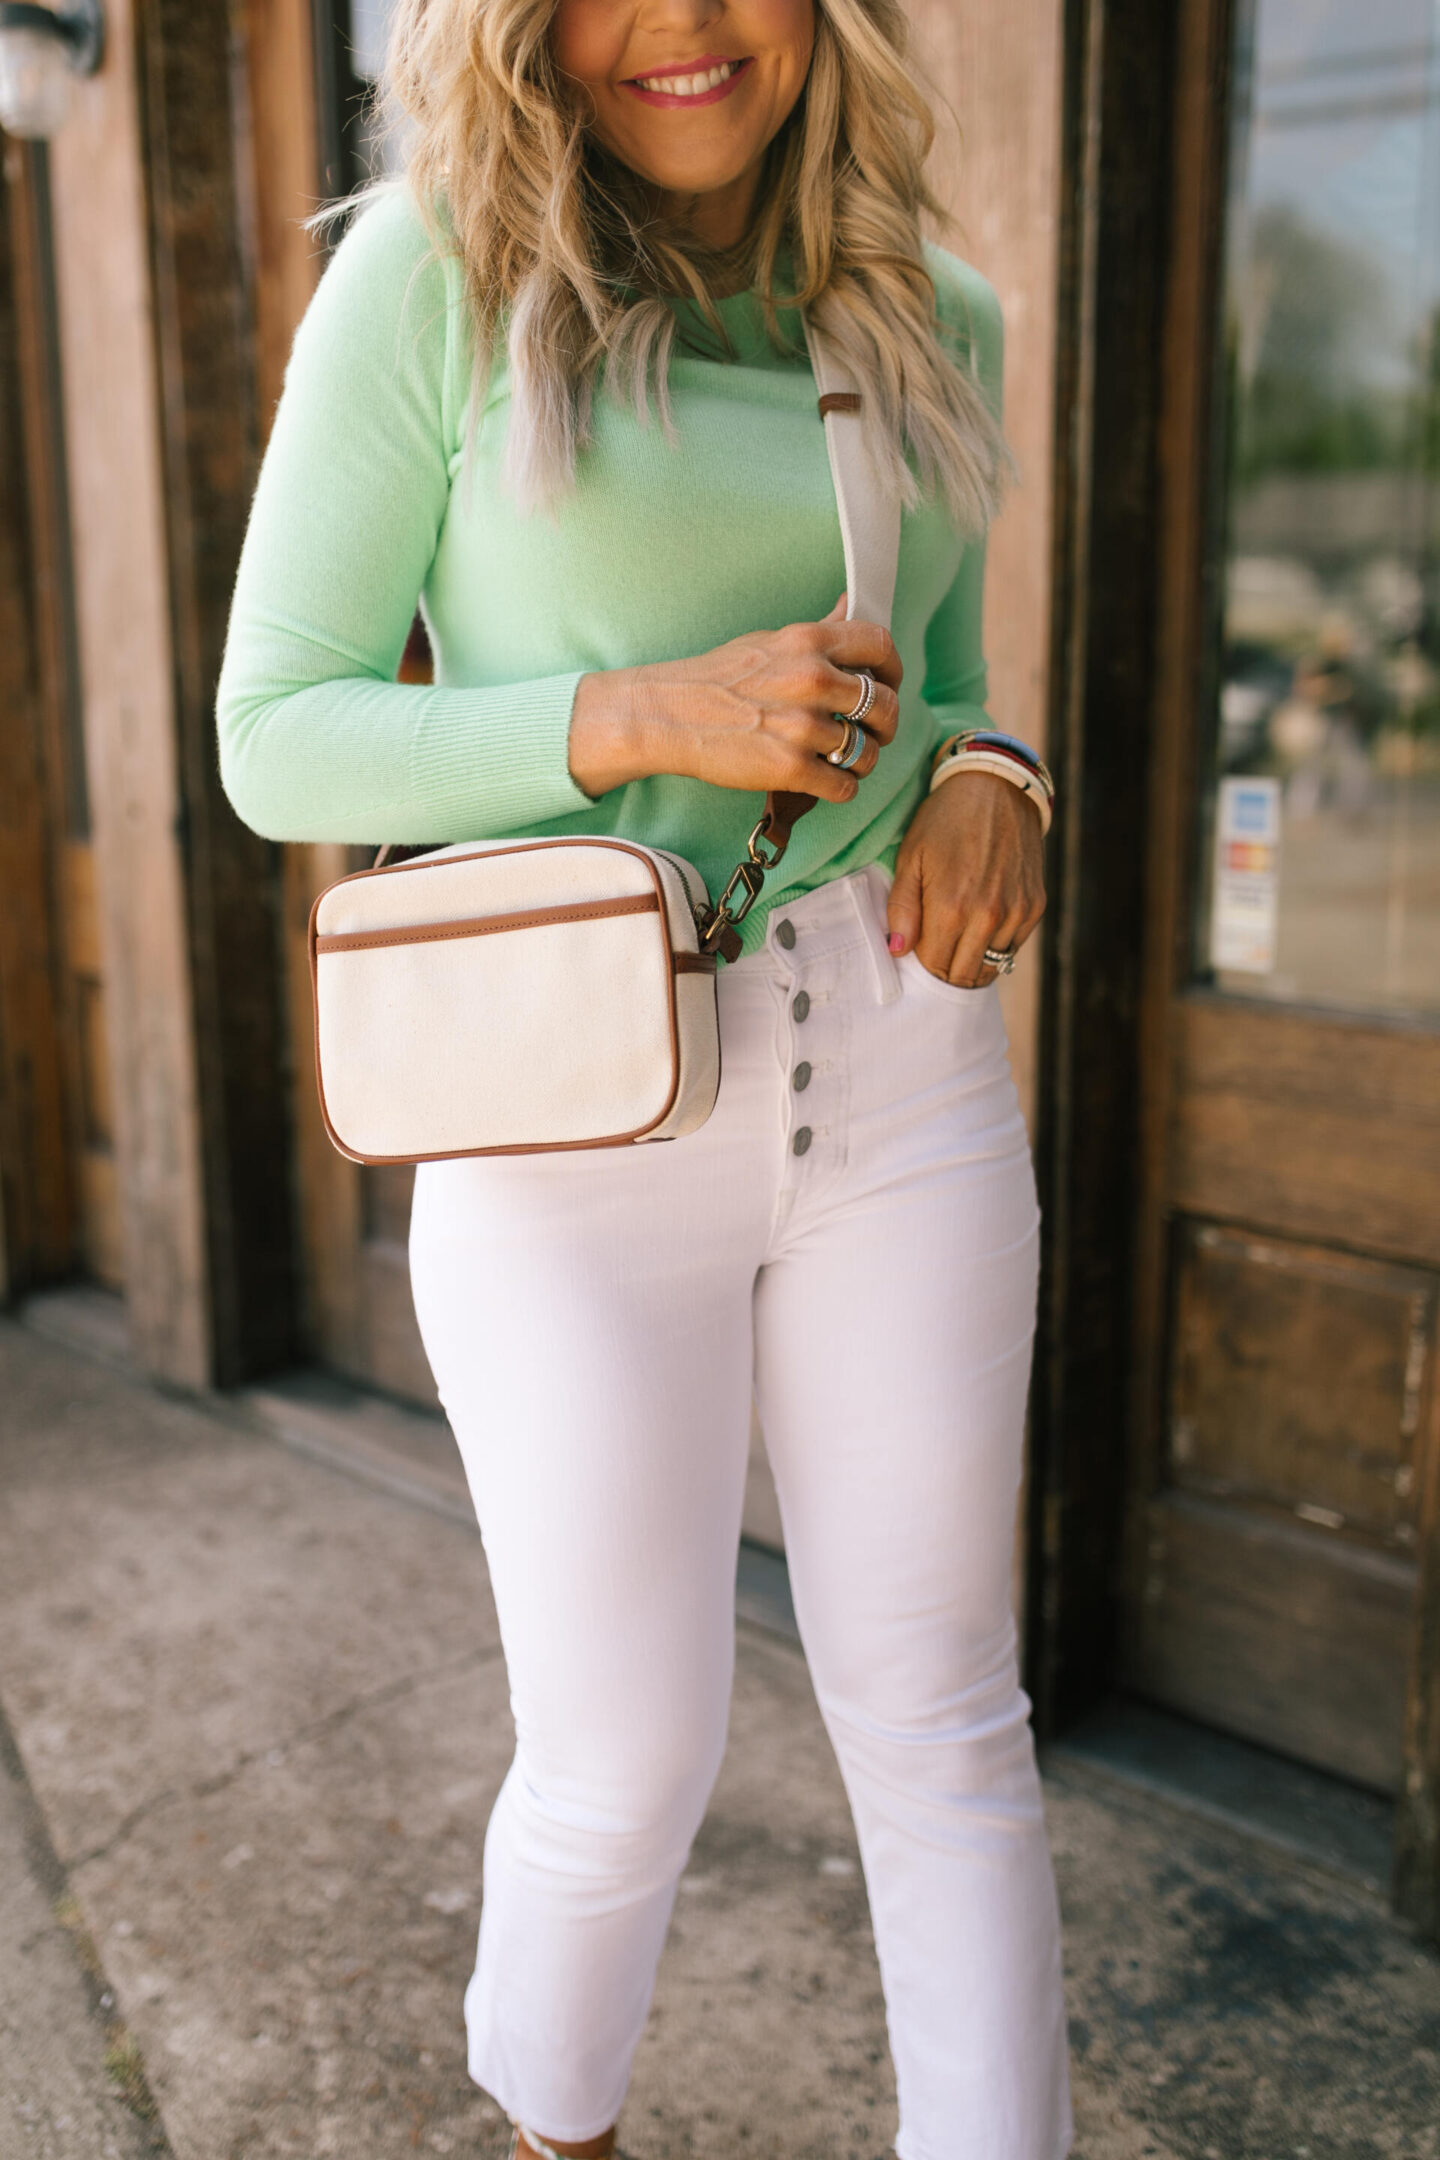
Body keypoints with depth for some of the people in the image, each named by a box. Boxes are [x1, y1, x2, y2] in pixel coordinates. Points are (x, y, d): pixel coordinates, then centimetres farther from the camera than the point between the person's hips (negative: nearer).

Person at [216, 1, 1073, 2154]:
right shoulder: (430, 269, -6)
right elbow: (284, 743, -7)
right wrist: (649, 714, -21)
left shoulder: (929, 317, 8)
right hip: (572, 1120, -3)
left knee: (940, 1723, 9)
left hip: (892, 1082, 4)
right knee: (626, 1770, 9)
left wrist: (991, 787, -7)